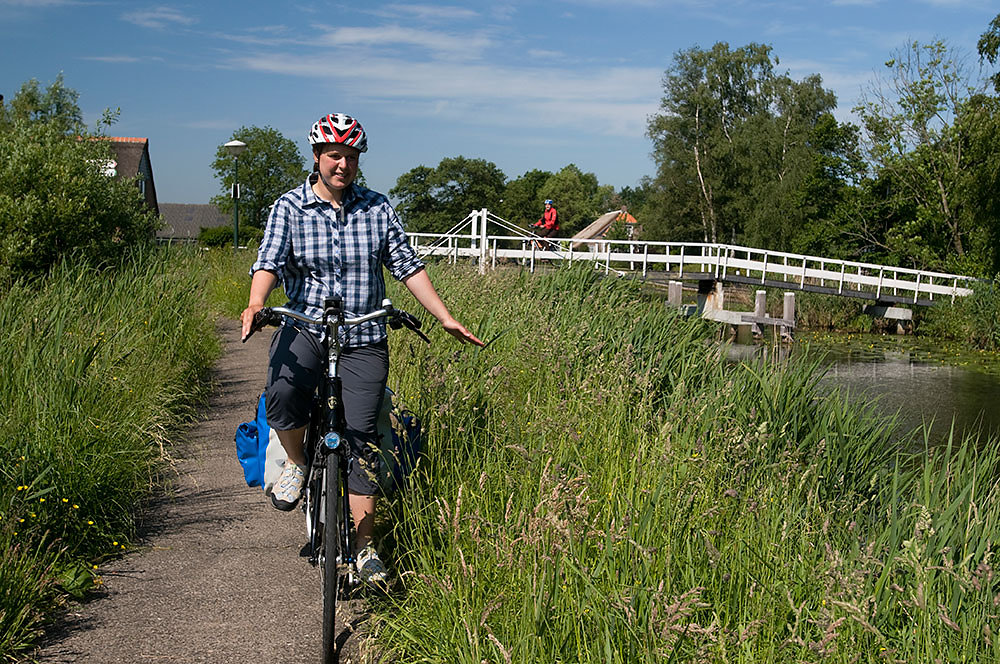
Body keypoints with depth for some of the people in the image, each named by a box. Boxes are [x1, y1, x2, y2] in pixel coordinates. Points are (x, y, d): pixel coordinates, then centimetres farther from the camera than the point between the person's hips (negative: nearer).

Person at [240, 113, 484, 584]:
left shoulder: (377, 208, 6)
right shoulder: (289, 208, 0)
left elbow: (407, 266, 6)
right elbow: (270, 260, -13)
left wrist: (446, 319, 0)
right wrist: (257, 303, -34)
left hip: (363, 339, 1)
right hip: (304, 328, -1)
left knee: (362, 438, -6)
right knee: (282, 393, -32)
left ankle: (365, 546, 4)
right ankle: (296, 463, 0)